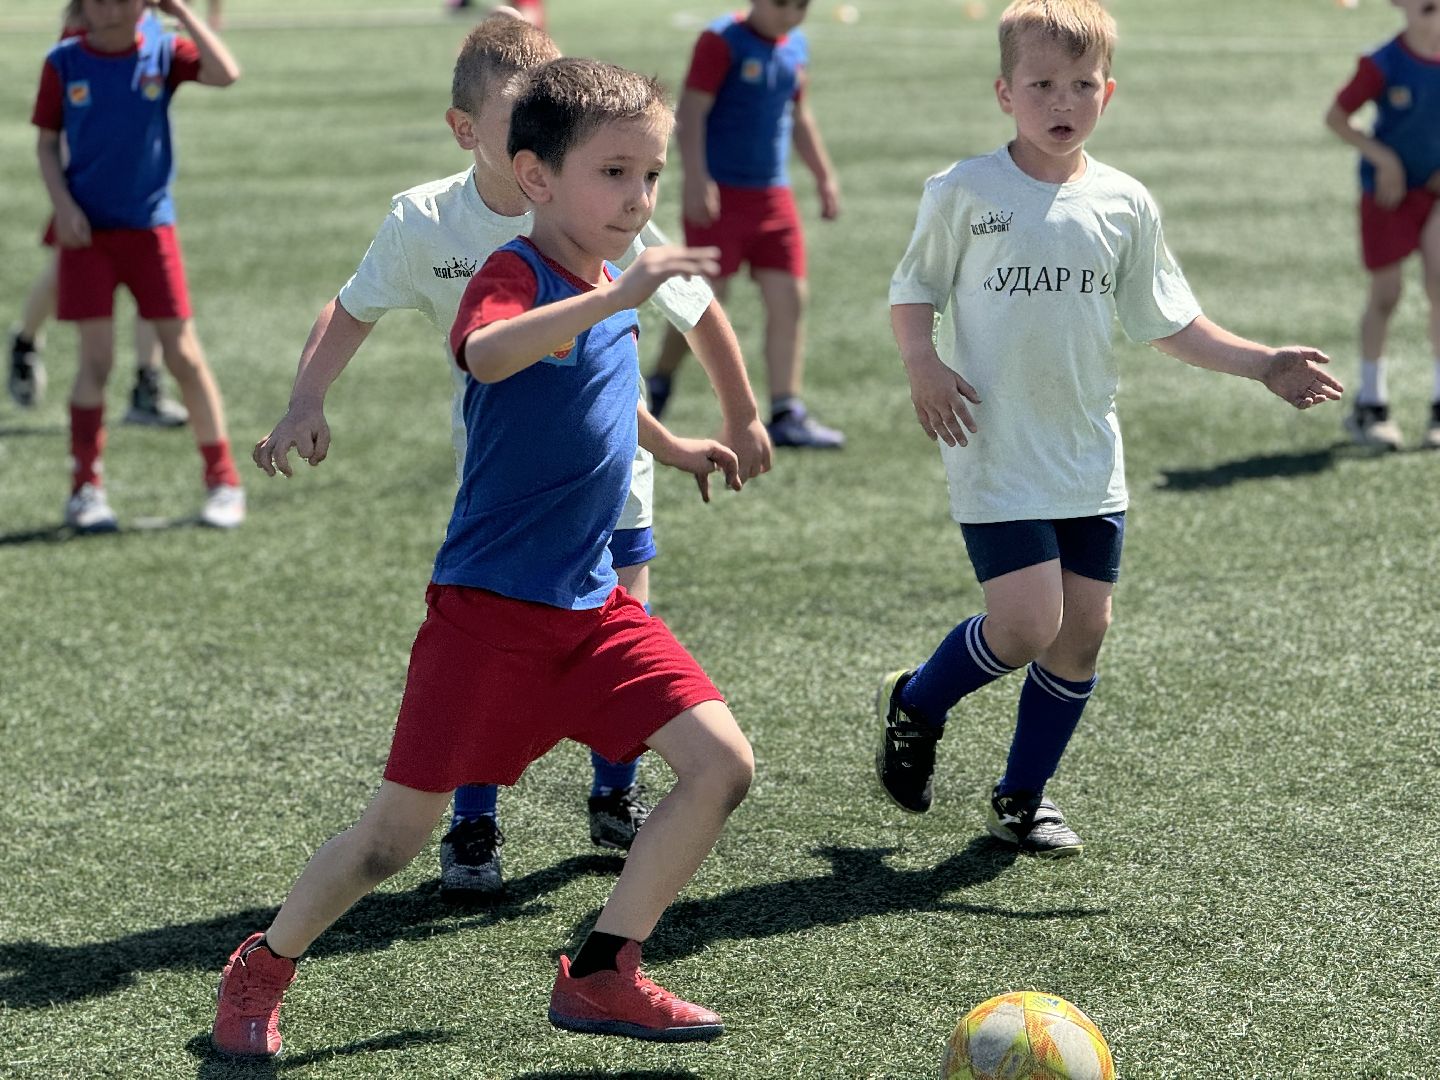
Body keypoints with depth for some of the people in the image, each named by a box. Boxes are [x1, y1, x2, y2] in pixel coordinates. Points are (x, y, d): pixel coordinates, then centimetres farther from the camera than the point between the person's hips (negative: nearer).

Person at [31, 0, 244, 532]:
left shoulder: (164, 54, -2)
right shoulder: (63, 63, 0)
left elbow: (225, 73, -19)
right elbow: (46, 143, 5)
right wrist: (63, 205, -9)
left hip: (150, 225, 0)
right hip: (87, 229, 0)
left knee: (183, 354, -1)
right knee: (95, 360, -3)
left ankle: (224, 482, 9)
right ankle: (86, 488, 8)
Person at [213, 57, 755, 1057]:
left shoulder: (610, 286, 10)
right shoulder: (515, 275, -15)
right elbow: (488, 353, -41)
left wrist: (670, 447, 40)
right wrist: (614, 296, -51)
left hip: (592, 602, 7)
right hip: (489, 607, -7)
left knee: (723, 764, -7)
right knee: (395, 837, 0)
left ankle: (600, 974, 5)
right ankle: (264, 967, 25)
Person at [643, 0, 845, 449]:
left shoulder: (796, 47, 10)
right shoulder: (721, 41, -11)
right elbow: (690, 112, -16)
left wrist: (825, 177, 23)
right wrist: (697, 180, -24)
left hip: (773, 196, 6)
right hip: (720, 194, -6)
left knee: (790, 301, -1)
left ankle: (787, 416, 1)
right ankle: (658, 384, 20)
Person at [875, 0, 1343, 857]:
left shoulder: (1125, 205, 4)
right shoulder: (964, 194, -6)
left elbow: (1166, 321, 13)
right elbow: (913, 293, 2)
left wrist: (1264, 364, 4)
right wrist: (922, 364, -17)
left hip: (1091, 460, 5)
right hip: (998, 457, -5)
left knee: (1086, 628, 5)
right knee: (1027, 625, -14)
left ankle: (1023, 796, 24)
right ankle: (915, 705, 16)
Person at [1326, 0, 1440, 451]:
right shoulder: (1383, 65, -17)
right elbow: (1335, 116, -9)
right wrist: (1383, 158, -16)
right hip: (1389, 188, -2)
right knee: (1385, 294, 2)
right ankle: (1370, 405, 17)